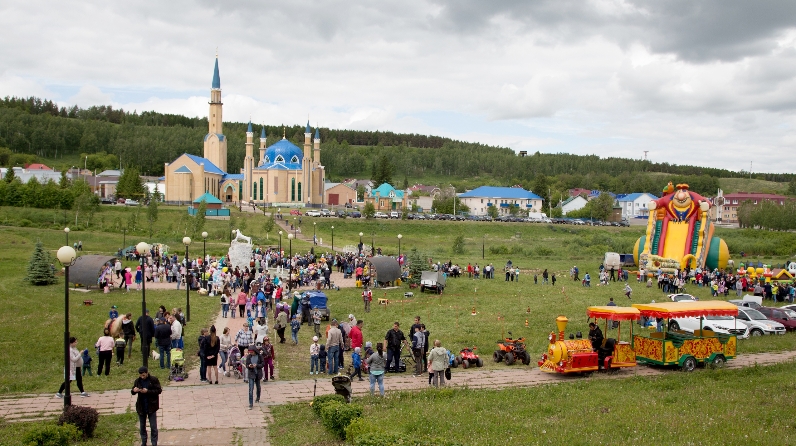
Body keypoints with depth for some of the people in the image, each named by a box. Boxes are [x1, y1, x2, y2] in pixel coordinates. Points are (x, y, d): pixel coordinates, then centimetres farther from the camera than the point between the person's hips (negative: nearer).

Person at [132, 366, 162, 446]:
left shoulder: (154, 380, -10)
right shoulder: (137, 381, 0)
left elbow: (159, 390, -11)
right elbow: (132, 392, 5)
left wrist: (148, 391, -23)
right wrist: (134, 391, -20)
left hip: (151, 407, -4)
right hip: (141, 407, 4)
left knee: (153, 427, 2)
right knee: (142, 426, 14)